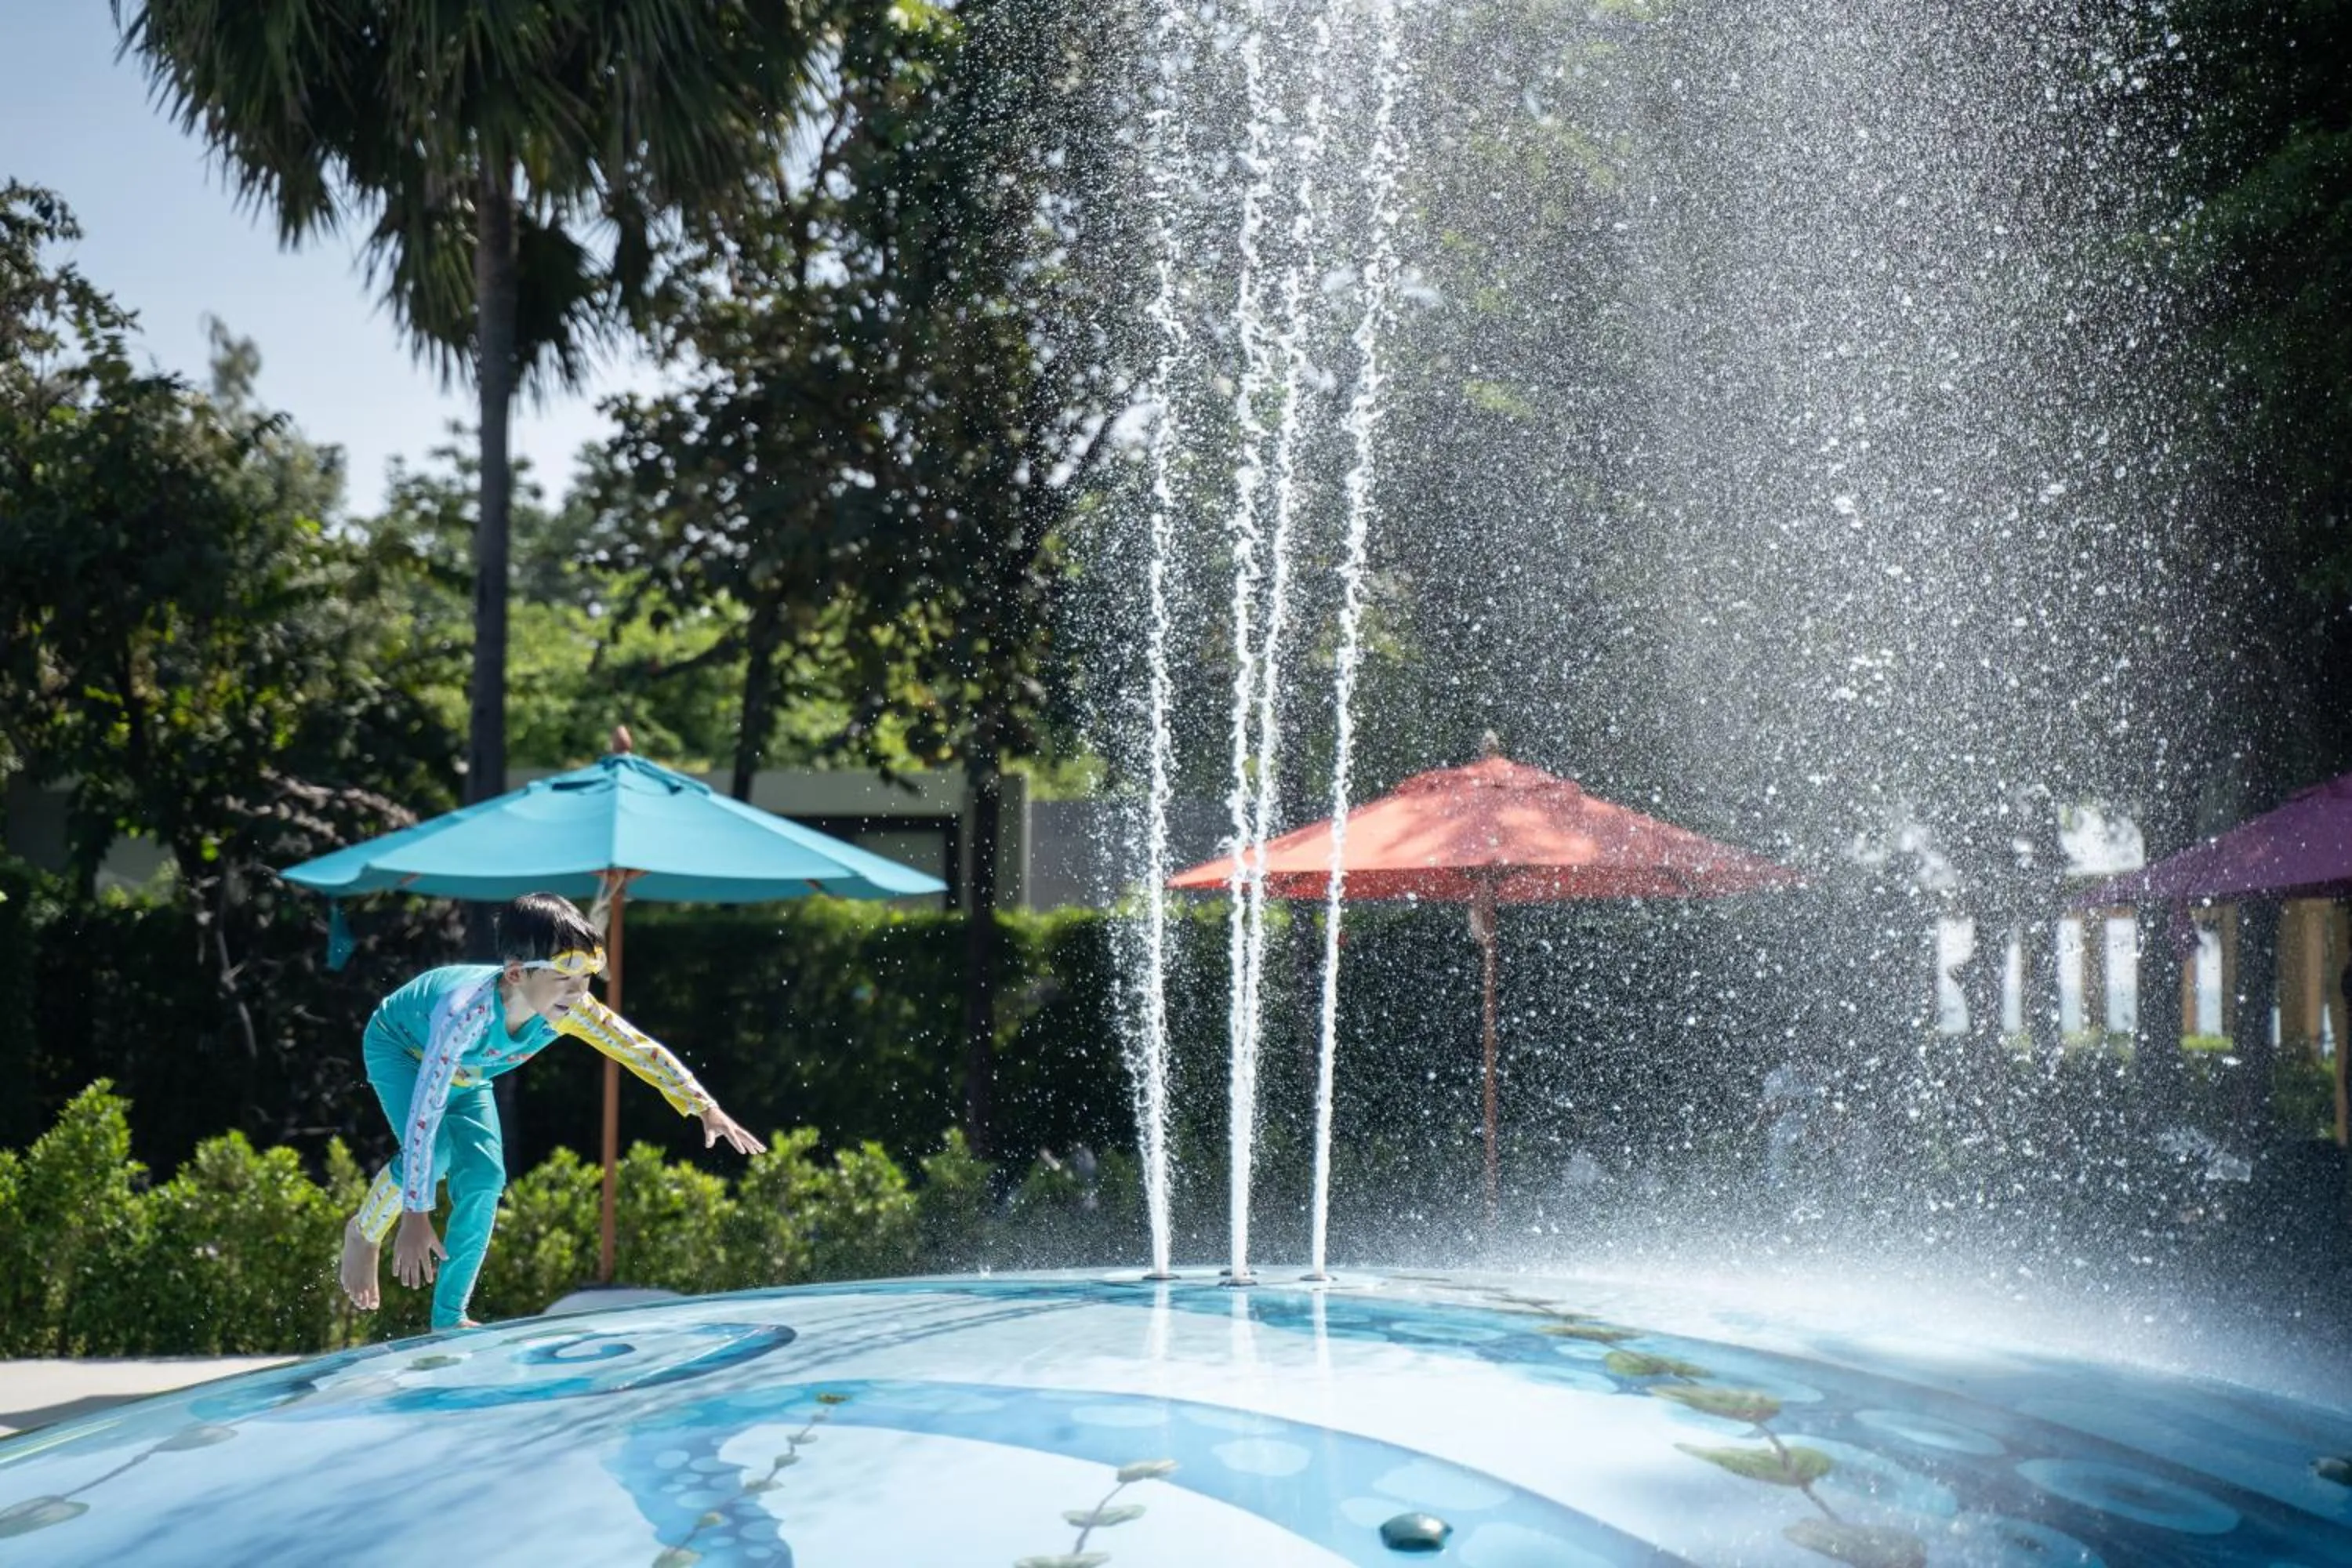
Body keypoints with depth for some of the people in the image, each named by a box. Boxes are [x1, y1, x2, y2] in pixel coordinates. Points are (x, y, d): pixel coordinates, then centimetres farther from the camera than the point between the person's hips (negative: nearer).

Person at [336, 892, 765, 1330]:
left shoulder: (570, 1009, -31)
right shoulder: (466, 1013, -46)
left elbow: (642, 1050, -20)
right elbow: (424, 1116, -44)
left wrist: (707, 1109, -25)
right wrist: (415, 1216, -44)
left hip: (465, 1074, 5)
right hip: (398, 1047, -5)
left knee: (484, 1178, -10)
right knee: (433, 1150, -29)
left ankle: (449, 1319, 2)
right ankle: (364, 1232, 1)